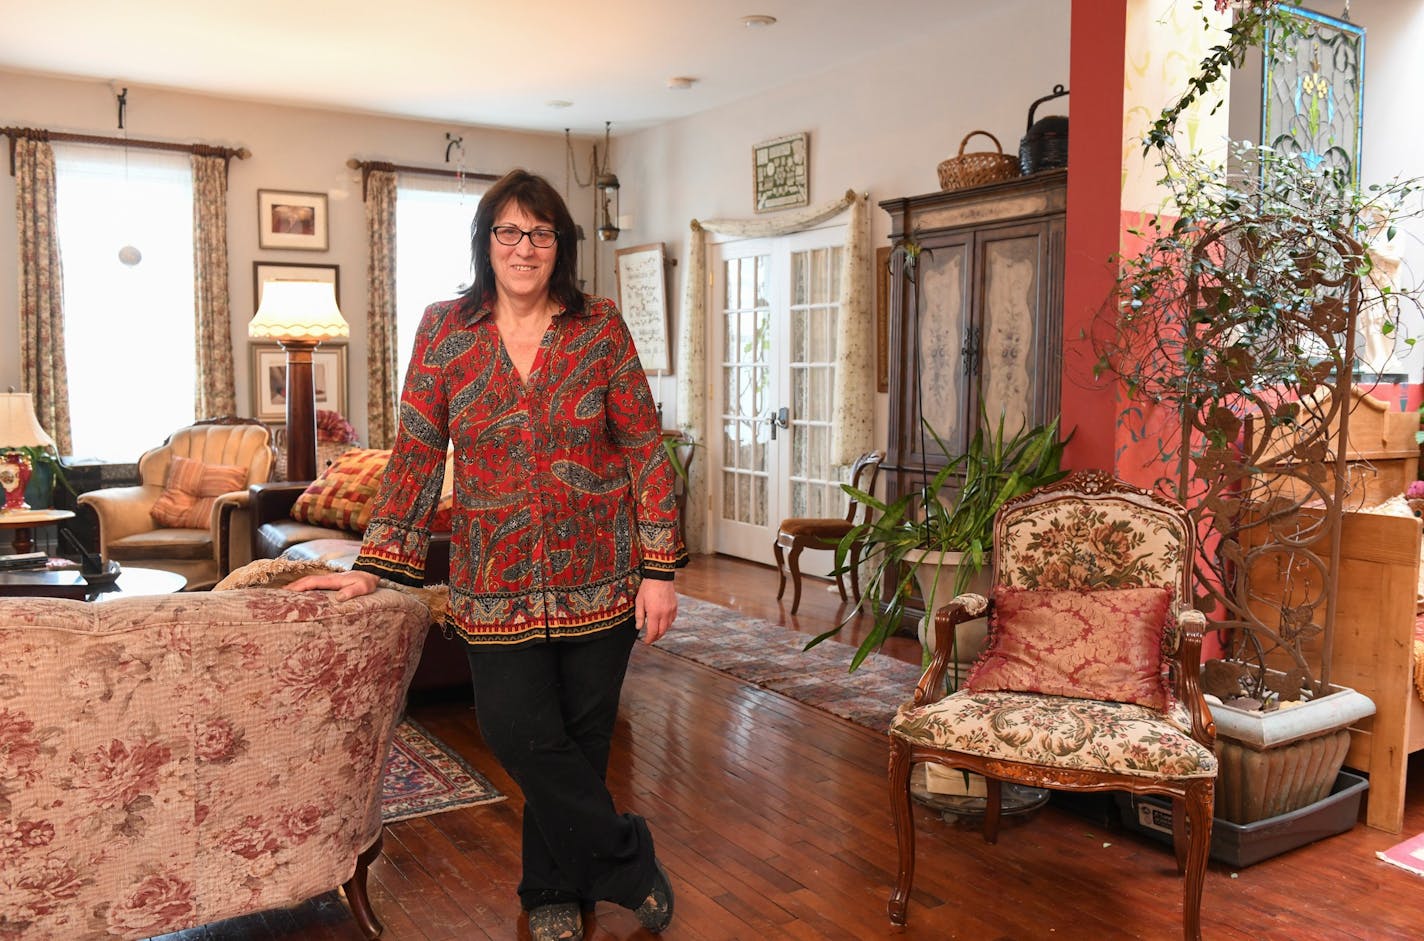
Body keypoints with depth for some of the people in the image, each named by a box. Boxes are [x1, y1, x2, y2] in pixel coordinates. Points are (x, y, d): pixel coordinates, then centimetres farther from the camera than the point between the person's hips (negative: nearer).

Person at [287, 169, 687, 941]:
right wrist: (374, 567, -2)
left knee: (581, 734, 8)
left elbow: (647, 451, -2)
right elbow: (415, 456, 2)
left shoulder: (600, 328, -2)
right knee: (516, 729, -8)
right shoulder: (445, 329, 1)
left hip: (599, 576, 0)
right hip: (498, 581, 1)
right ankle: (628, 862, 17)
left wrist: (658, 570, -7)